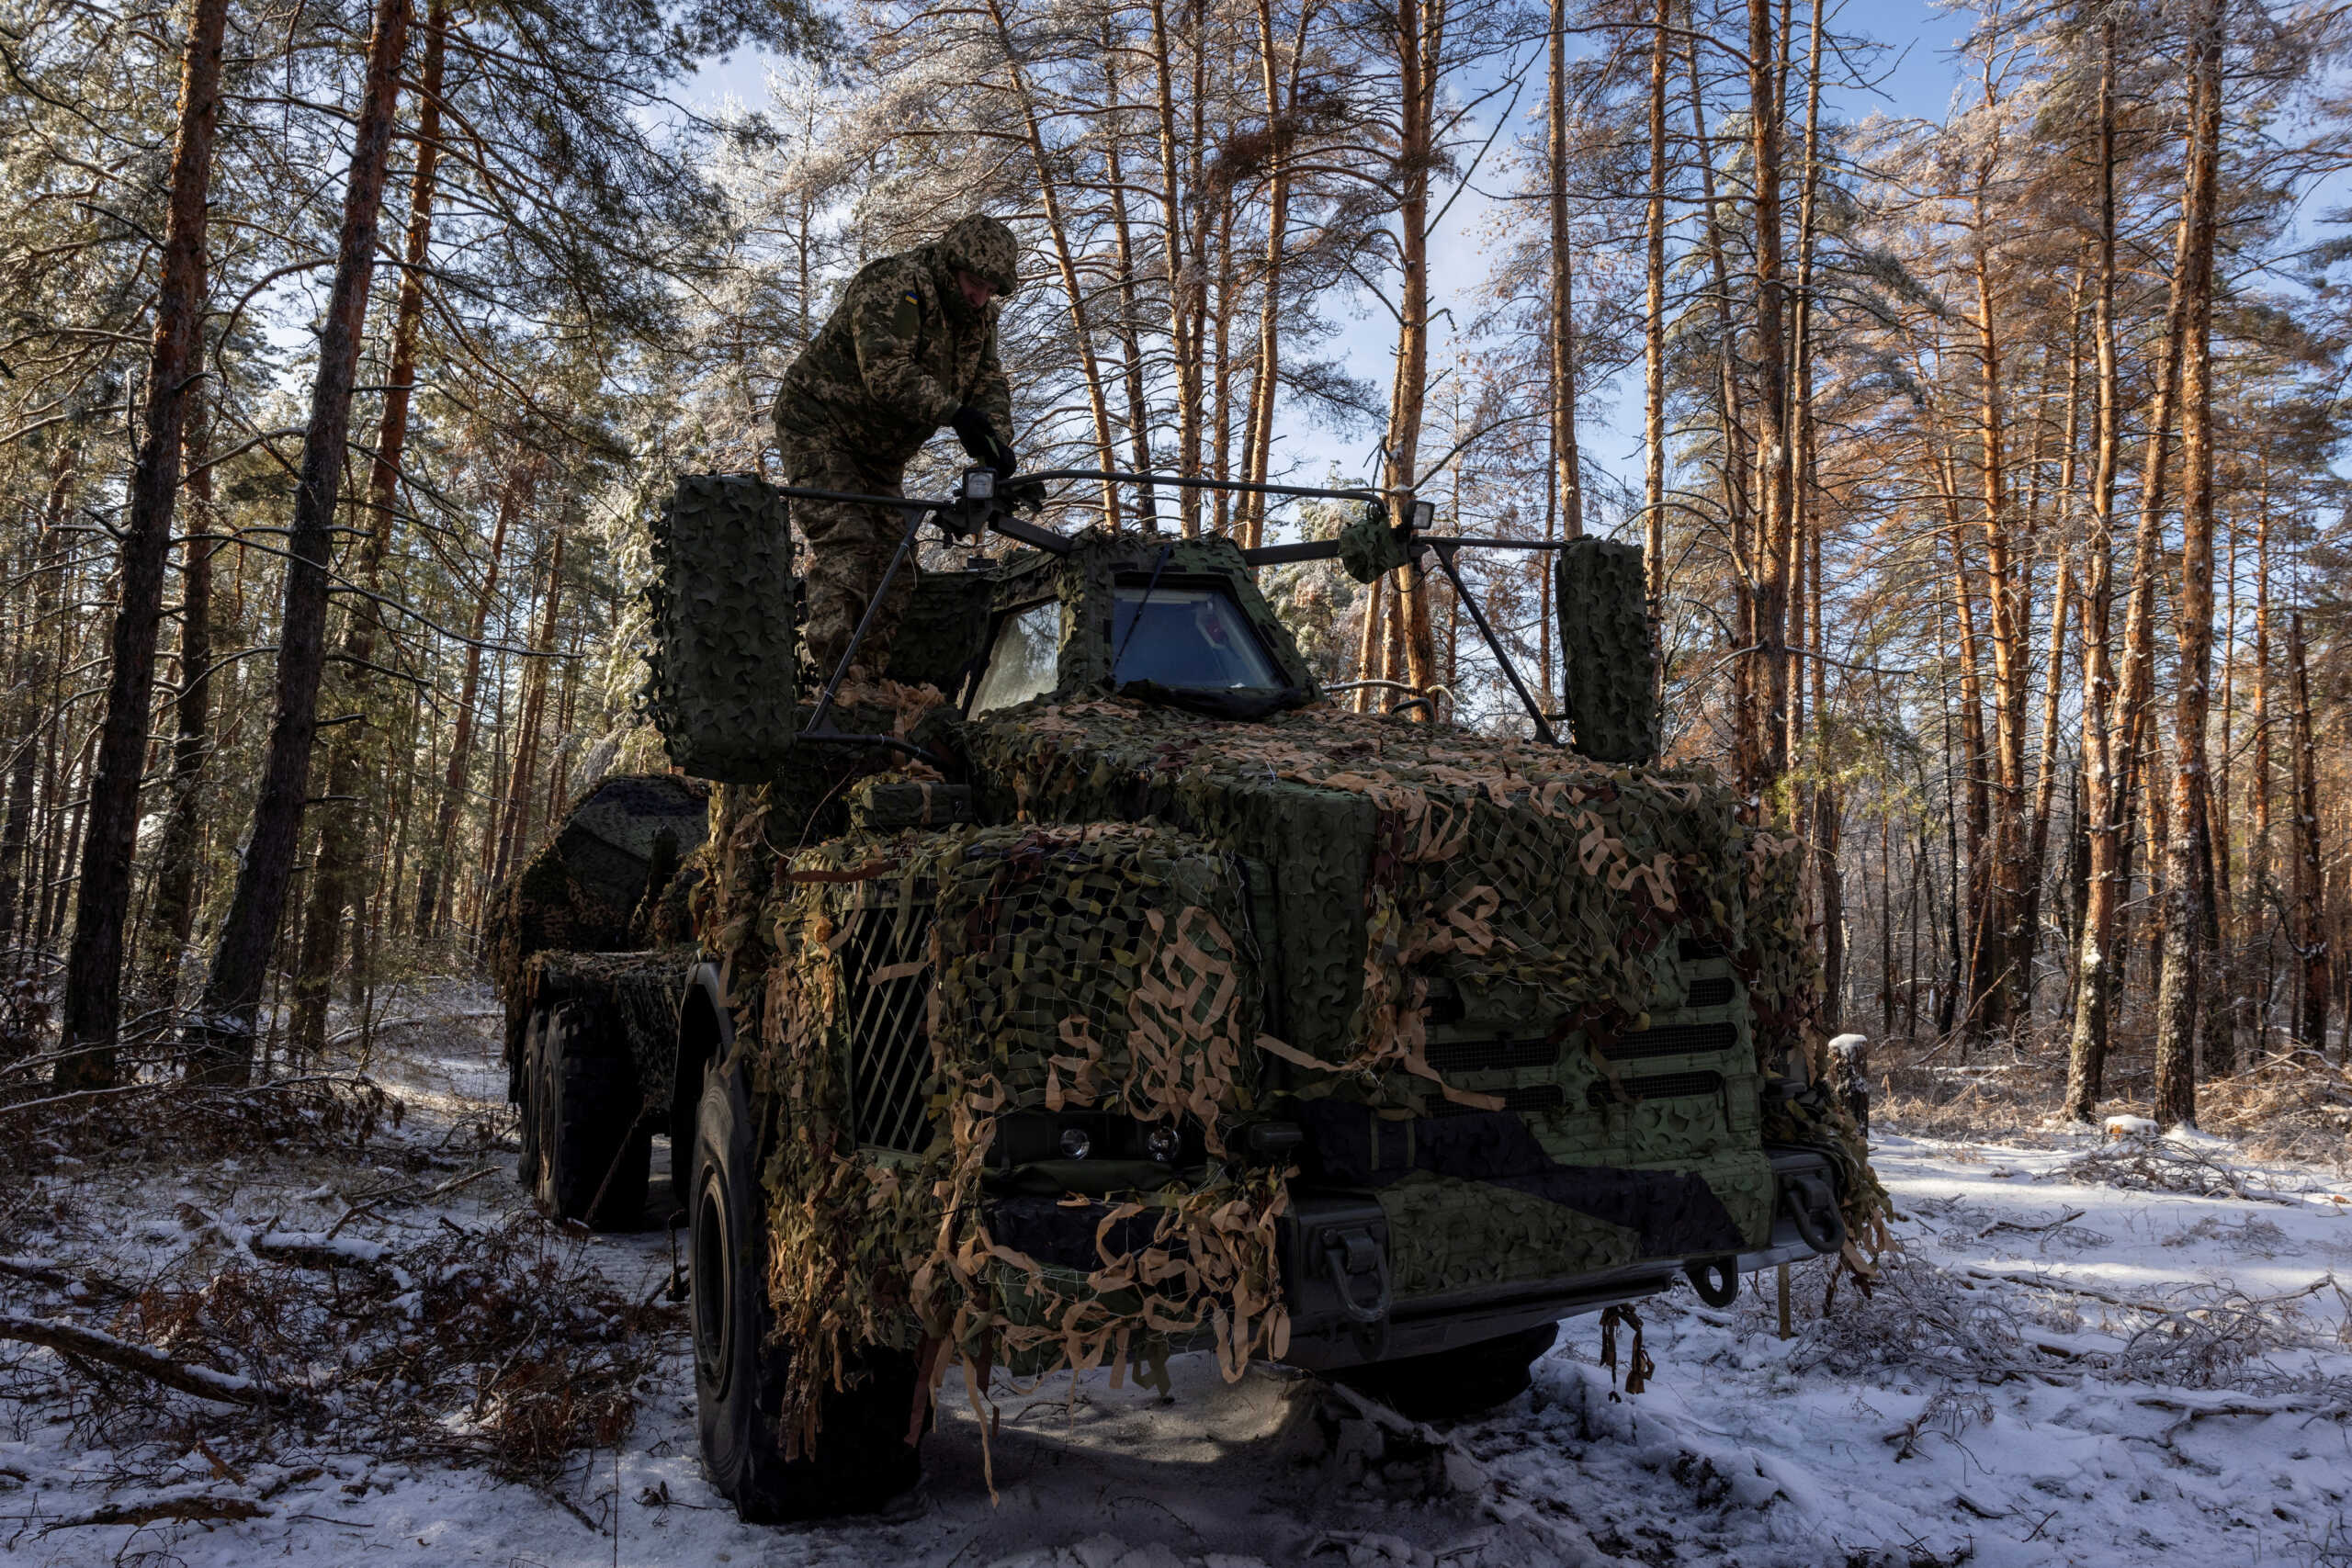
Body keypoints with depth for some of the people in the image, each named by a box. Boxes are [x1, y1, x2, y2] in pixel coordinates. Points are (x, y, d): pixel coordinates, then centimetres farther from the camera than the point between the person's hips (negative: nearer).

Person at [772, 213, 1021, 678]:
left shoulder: (979, 316, 5)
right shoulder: (893, 285, -21)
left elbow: (989, 382, -2)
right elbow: (886, 370, -34)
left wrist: (995, 440, -22)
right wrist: (954, 413, -42)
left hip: (879, 451, 8)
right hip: (819, 427, -8)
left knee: (892, 563, 2)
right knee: (845, 542, -22)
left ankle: (873, 677, 6)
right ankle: (833, 673, -29)